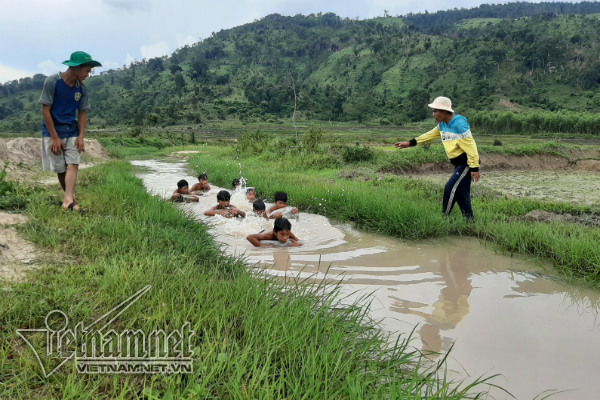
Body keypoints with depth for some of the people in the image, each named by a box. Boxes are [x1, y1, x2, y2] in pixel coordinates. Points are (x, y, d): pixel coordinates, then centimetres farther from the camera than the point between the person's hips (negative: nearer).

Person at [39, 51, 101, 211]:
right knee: (60, 168, 2)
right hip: (53, 132, -3)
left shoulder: (82, 89, 0)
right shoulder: (52, 82, -13)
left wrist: (81, 136, -7)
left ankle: (68, 200, -23)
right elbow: (45, 110, -13)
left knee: (73, 164, -14)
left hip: (72, 132, 3)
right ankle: (69, 195, 18)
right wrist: (55, 137, -14)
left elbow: (82, 113, 6)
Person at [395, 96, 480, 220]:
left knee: (451, 188, -13)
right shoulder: (442, 124, 7)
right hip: (458, 163, 9)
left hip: (466, 163, -9)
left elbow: (470, 146, -23)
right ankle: (469, 221, 17)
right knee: (461, 194, 10)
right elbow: (430, 135, 19)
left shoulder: (459, 124, -22)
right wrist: (410, 143, 16)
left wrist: (474, 168, -24)